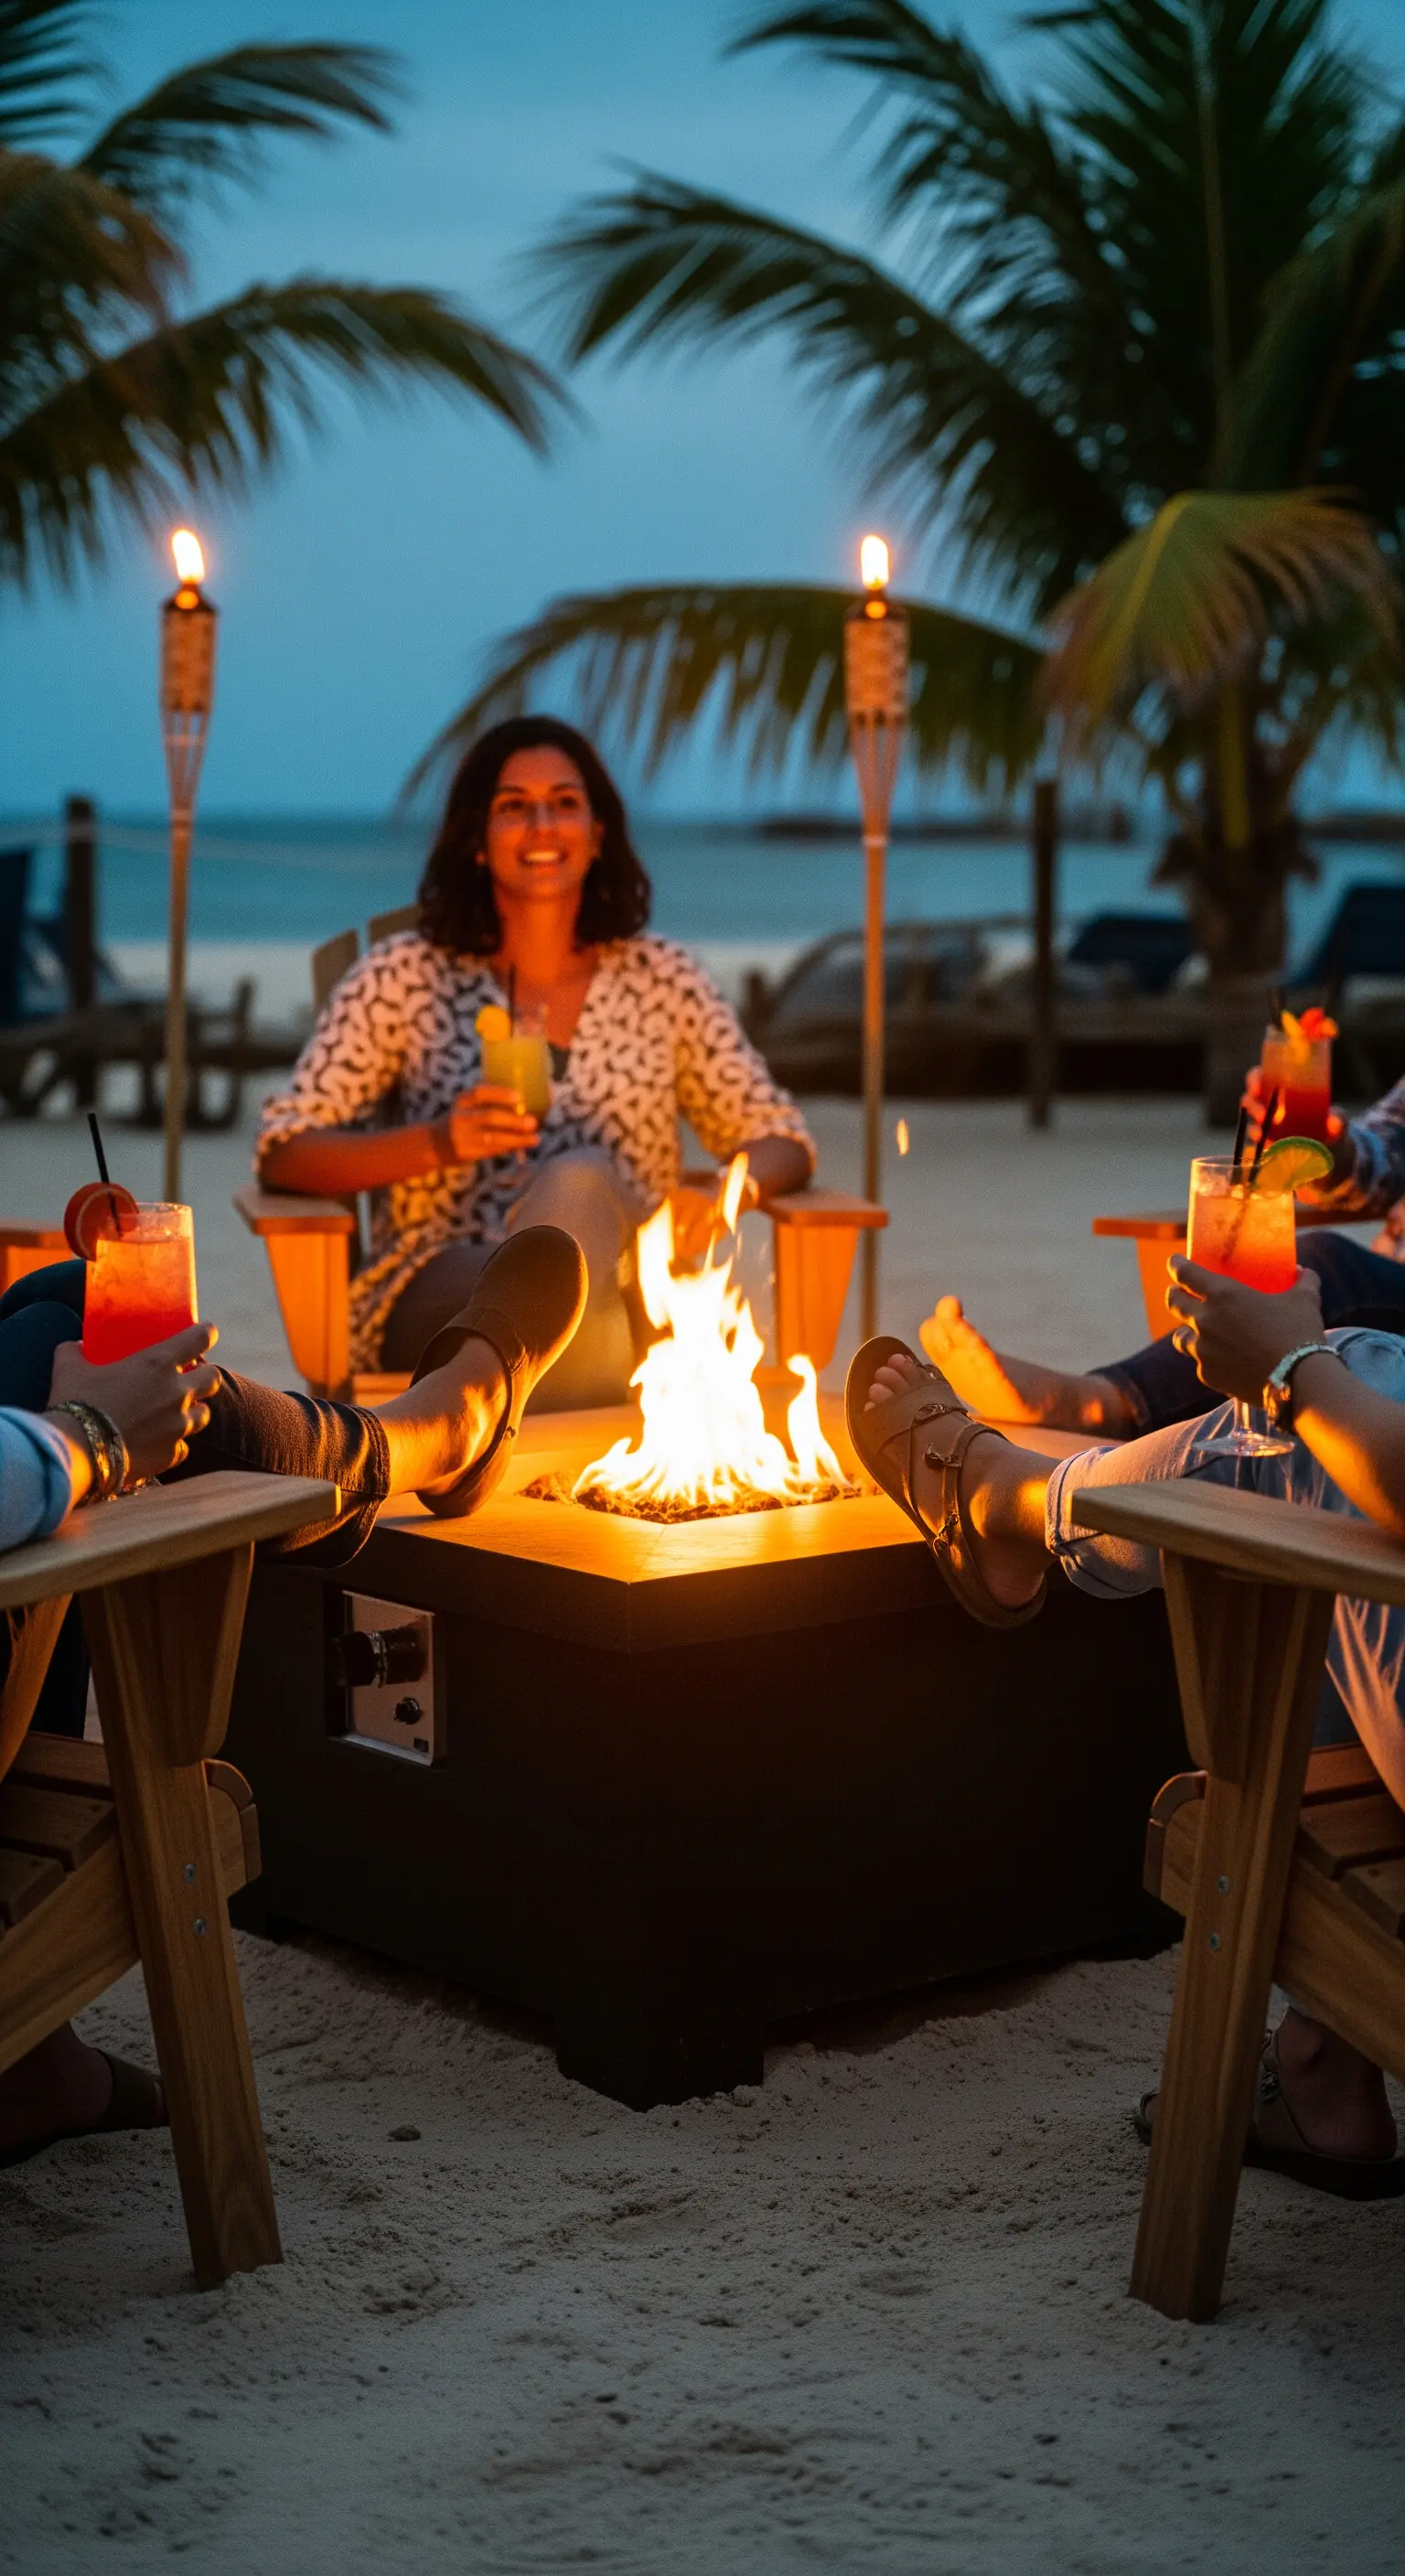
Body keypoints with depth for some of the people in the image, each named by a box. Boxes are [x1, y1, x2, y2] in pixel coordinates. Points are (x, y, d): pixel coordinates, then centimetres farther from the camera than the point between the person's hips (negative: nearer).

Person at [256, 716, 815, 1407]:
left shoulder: (660, 979, 16)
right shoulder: (404, 975, 9)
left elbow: (783, 1142, 15)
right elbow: (281, 1154, 2)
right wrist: (437, 1144, -16)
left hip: (620, 1301, 2)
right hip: (436, 1300, -2)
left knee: (578, 1182, -35)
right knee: (579, 1178, -36)